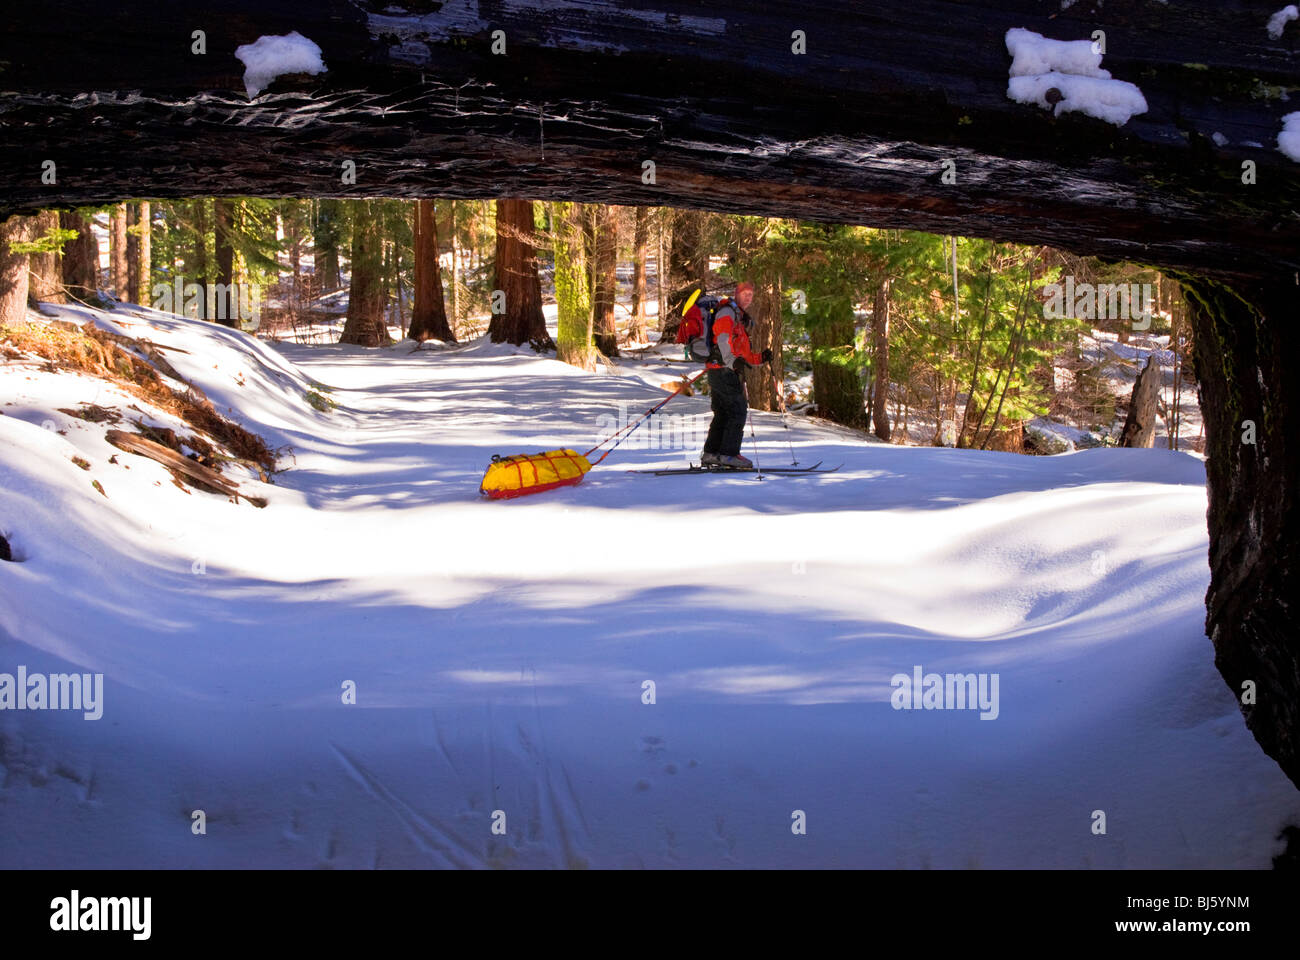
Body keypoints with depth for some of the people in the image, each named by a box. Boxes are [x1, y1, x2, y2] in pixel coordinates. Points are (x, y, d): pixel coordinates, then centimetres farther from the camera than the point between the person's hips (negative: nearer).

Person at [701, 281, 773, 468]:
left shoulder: (740, 317, 27)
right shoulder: (727, 311, -5)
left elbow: (744, 354, 29)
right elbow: (722, 336, -23)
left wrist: (760, 358, 12)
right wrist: (732, 361, -35)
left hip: (729, 370, 10)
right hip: (723, 370, -10)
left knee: (723, 413, 10)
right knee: (738, 410, -11)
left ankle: (711, 454, 11)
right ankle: (729, 454, -14)